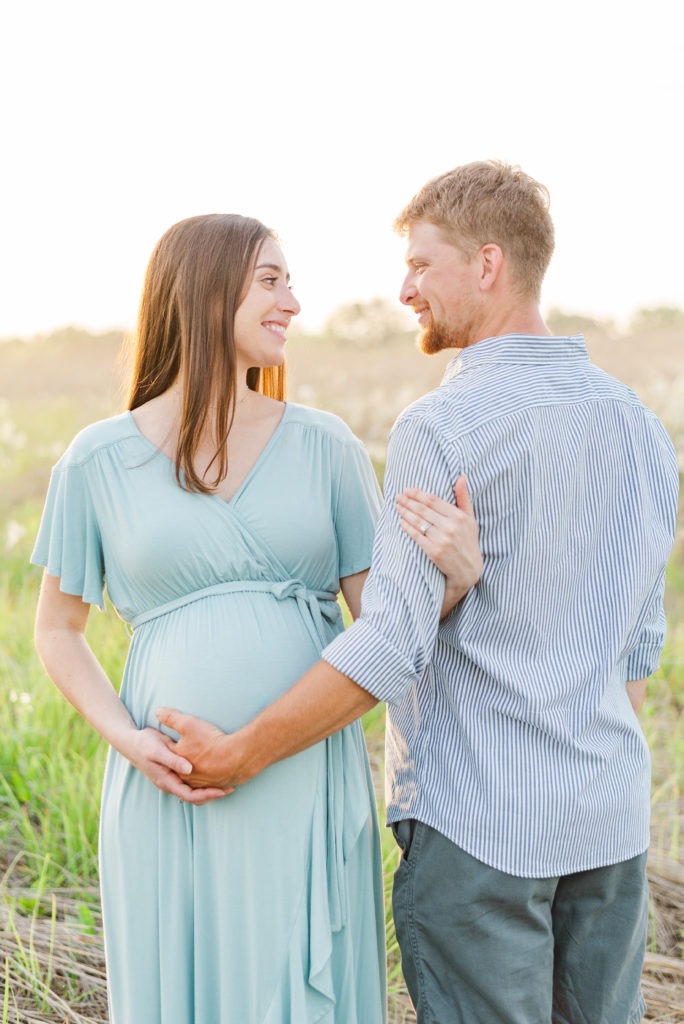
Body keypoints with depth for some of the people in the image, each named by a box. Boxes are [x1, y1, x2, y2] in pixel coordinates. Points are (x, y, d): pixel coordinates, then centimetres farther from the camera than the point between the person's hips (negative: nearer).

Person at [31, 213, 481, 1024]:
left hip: (312, 789, 1)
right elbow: (57, 631, 8)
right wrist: (128, 740, -8)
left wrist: (458, 569, -20)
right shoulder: (98, 461, -1)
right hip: (173, 795, -1)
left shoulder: (325, 446, 2)